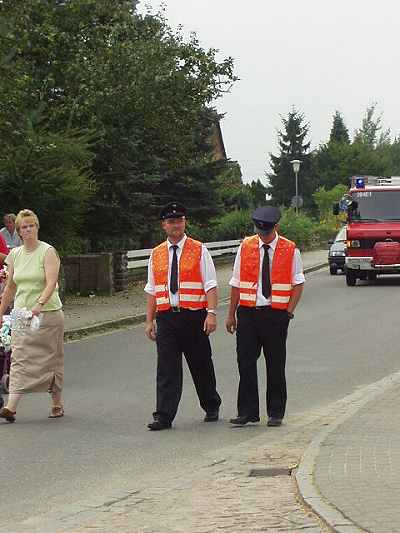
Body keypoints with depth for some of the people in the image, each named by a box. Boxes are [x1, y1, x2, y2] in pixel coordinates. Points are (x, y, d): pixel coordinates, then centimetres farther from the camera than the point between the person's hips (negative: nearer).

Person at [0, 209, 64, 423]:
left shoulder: (48, 252, -7)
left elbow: (51, 283, -20)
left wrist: (39, 305, -35)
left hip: (47, 314, -4)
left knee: (50, 360, 4)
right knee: (19, 359, -4)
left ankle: (57, 404, 17)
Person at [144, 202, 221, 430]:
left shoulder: (199, 250, 1)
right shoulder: (156, 254, 11)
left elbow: (210, 285, -4)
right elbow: (152, 291, 13)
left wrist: (211, 313, -15)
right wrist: (150, 320, 7)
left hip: (193, 317, -2)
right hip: (166, 317, 2)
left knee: (201, 366, 9)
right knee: (167, 369, -4)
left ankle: (212, 407, 29)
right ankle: (164, 416, -5)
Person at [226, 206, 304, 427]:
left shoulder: (290, 250, 0)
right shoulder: (245, 247, 4)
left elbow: (298, 284, 4)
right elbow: (236, 284, 8)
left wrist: (289, 311, -6)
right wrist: (231, 314, 6)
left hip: (276, 315, -1)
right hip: (248, 312, 1)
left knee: (276, 366, 5)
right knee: (246, 363, -2)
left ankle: (276, 413, 14)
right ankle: (247, 412, 3)